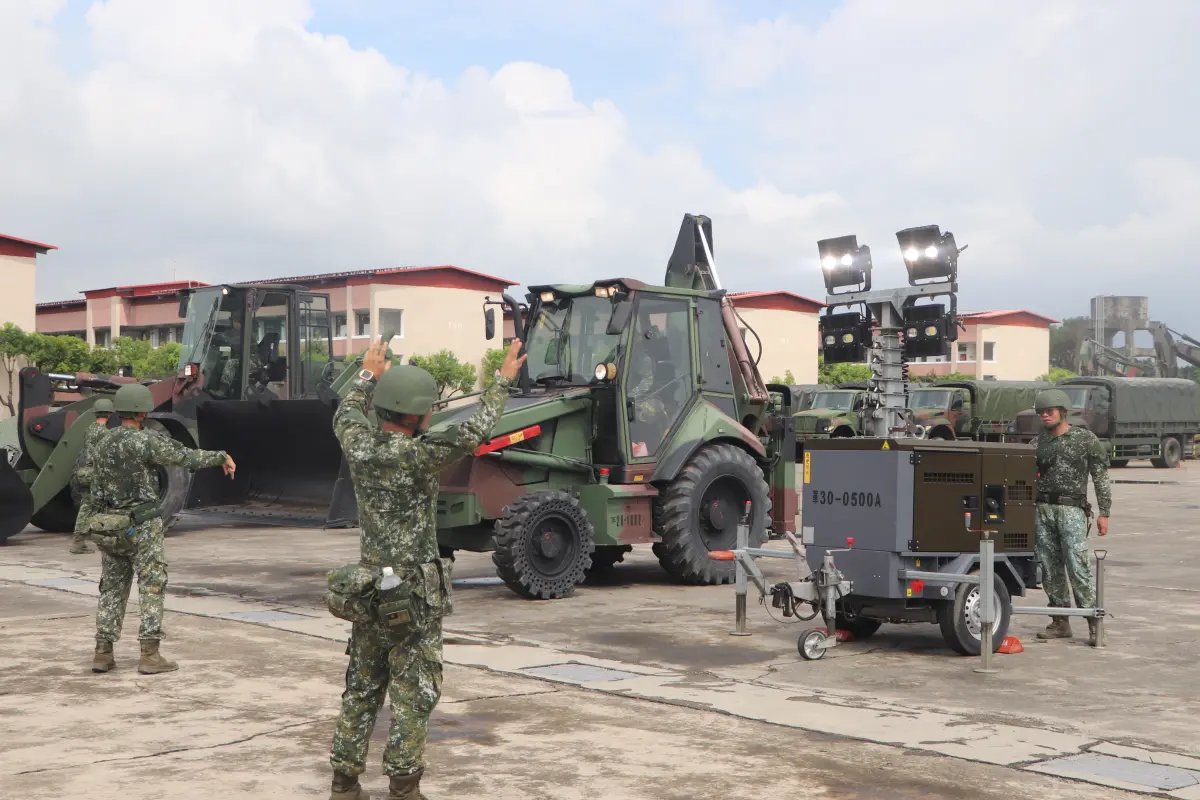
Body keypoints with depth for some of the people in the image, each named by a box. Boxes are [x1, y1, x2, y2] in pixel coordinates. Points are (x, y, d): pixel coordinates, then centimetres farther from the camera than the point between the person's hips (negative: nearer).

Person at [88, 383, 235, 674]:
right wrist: (222, 456, 4)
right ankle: (150, 656, -4)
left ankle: (103, 654, 11)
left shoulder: (103, 447, 8)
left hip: (109, 527, 7)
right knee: (152, 589, -1)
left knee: (112, 590, 13)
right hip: (141, 527, -7)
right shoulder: (146, 441, -15)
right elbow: (187, 457, -10)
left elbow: (96, 494, 12)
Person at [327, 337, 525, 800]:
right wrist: (502, 381, -6)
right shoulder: (415, 456, -19)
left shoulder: (358, 447, -1)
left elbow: (345, 415, 21)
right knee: (413, 694, 2)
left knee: (362, 690, 15)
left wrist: (367, 376, 35)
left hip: (369, 590, 6)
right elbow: (474, 433, -18)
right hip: (414, 596, -6)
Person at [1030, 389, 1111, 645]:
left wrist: (1104, 513, -2)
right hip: (1042, 508, 4)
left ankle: (1094, 622, -8)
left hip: (1071, 509, -4)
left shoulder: (1085, 439, 3)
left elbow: (1101, 478, 3)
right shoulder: (1037, 443, 14)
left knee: (1077, 566, -13)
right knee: (1050, 569, 4)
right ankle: (1060, 623, 12)